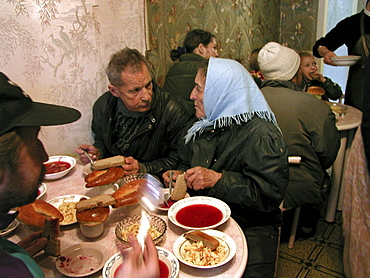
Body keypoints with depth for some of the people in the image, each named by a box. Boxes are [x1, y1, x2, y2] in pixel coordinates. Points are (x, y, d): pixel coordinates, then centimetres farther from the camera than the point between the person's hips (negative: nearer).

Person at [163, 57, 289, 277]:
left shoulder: (261, 135, -14)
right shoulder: (198, 127, 9)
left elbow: (270, 195, -19)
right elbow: (186, 165, 24)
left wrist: (218, 180, -24)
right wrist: (179, 176, 2)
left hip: (250, 226, -4)